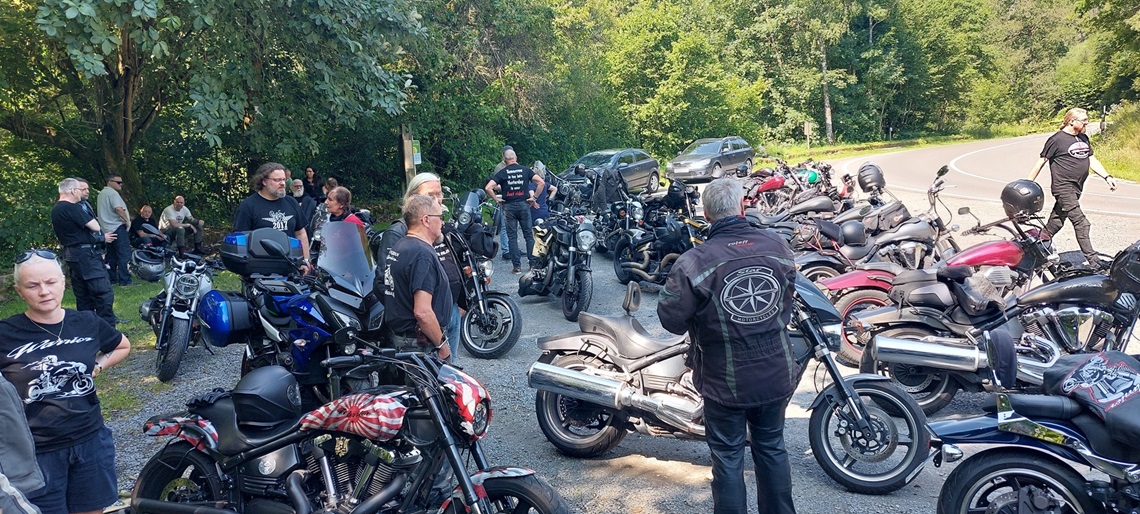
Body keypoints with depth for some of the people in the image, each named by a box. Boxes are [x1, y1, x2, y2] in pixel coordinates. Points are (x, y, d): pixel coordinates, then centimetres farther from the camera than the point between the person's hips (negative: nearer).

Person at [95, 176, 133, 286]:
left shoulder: (101, 193, 20)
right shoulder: (112, 193, -11)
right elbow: (118, 208, -26)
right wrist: (126, 219, -14)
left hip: (107, 229, 10)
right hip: (117, 227, -10)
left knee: (111, 255, 15)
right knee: (124, 255, -11)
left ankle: (111, 278, 18)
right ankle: (125, 280, -15)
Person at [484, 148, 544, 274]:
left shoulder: (502, 173, -2)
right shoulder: (525, 170, 2)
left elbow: (488, 188, -12)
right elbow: (541, 182, -5)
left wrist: (496, 199, -1)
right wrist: (534, 197, 1)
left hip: (509, 206, -1)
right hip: (523, 204, 1)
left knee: (512, 237, 5)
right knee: (529, 235, 8)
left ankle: (517, 266, 3)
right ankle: (533, 263, 8)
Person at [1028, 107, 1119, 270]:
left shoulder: (1083, 138, 15)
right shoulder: (1057, 139, -8)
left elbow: (1092, 160, 17)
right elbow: (1041, 161, -6)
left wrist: (1107, 177, 5)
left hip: (1076, 188, 8)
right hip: (1063, 187, -8)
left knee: (1057, 221, 12)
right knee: (1081, 224, -12)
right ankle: (1093, 261, -10)